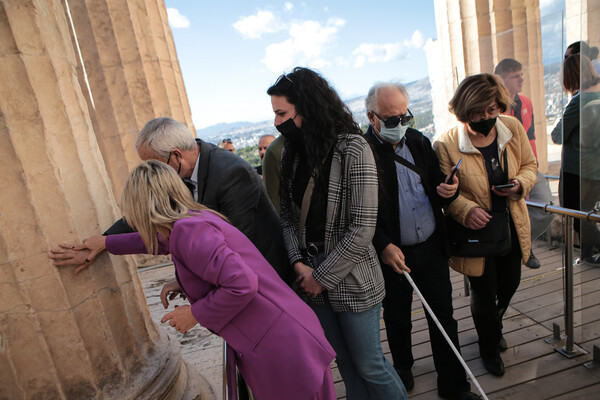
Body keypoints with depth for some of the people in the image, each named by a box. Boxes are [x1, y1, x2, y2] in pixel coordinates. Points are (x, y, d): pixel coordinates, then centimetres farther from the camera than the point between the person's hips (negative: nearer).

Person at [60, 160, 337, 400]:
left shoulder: (189, 229, -20)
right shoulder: (193, 220, 9)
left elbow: (242, 284, -28)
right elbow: (160, 240, 32)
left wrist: (195, 314, -11)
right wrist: (107, 242, 44)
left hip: (281, 346, -9)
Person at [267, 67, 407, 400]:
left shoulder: (353, 149, -15)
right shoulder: (292, 152, 3)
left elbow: (362, 229, -19)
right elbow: (288, 214, 5)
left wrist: (322, 277, -13)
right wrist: (298, 263, -8)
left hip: (352, 281, -5)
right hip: (312, 279, 5)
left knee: (369, 366, 12)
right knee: (346, 364, 21)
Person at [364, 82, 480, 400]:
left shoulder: (419, 141, 4)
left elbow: (437, 183, 14)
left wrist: (448, 190, -9)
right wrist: (383, 246, -19)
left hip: (431, 248, 4)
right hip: (391, 254, -4)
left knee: (444, 318, 14)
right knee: (397, 320, 18)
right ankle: (403, 369, 45)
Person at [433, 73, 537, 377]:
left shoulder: (514, 128, -4)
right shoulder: (447, 144, -19)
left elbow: (529, 165, 7)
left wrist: (519, 184, -14)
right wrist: (467, 210, -30)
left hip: (511, 224, 5)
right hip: (475, 230, -5)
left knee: (510, 281, 21)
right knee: (484, 292, 8)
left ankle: (493, 325, 55)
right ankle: (489, 347, 39)